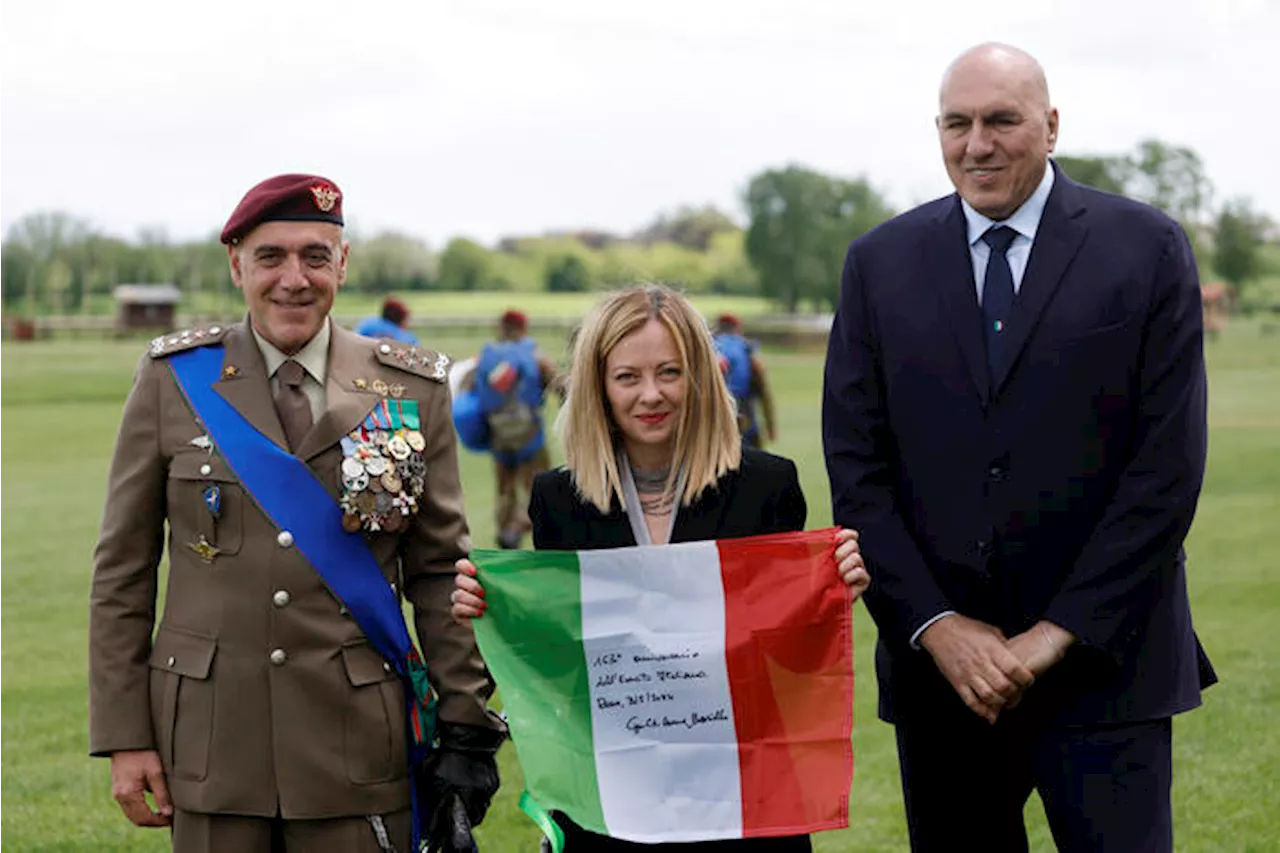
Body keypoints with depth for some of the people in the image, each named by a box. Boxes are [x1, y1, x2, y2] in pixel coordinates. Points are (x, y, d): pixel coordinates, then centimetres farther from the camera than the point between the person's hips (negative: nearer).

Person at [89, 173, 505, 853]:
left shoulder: (412, 391, 4)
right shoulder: (173, 380, 3)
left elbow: (441, 572, 6)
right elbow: (122, 571, 4)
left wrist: (466, 730, 1)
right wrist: (125, 738, 0)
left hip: (357, 740, 0)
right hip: (211, 739, 0)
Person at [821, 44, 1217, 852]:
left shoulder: (1148, 249, -1)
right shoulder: (881, 262, 6)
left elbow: (1168, 466, -5)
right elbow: (857, 466, 3)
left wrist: (1058, 634, -9)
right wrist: (937, 627, -6)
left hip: (1103, 658, -2)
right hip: (939, 662, 2)